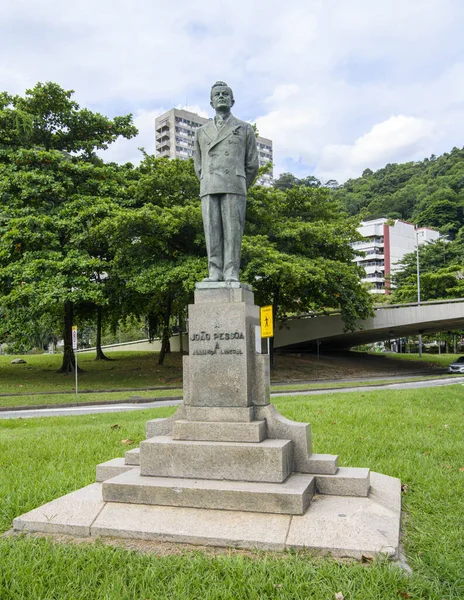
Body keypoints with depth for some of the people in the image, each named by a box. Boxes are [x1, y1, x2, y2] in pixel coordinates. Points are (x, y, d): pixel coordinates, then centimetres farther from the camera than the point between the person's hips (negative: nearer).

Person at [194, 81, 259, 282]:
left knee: (232, 231, -9)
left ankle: (231, 274, -9)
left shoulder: (245, 129, 12)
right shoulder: (201, 132, 20)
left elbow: (252, 164, 11)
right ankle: (215, 274, -5)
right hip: (209, 189, 3)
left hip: (233, 187, -2)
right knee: (212, 231, -5)